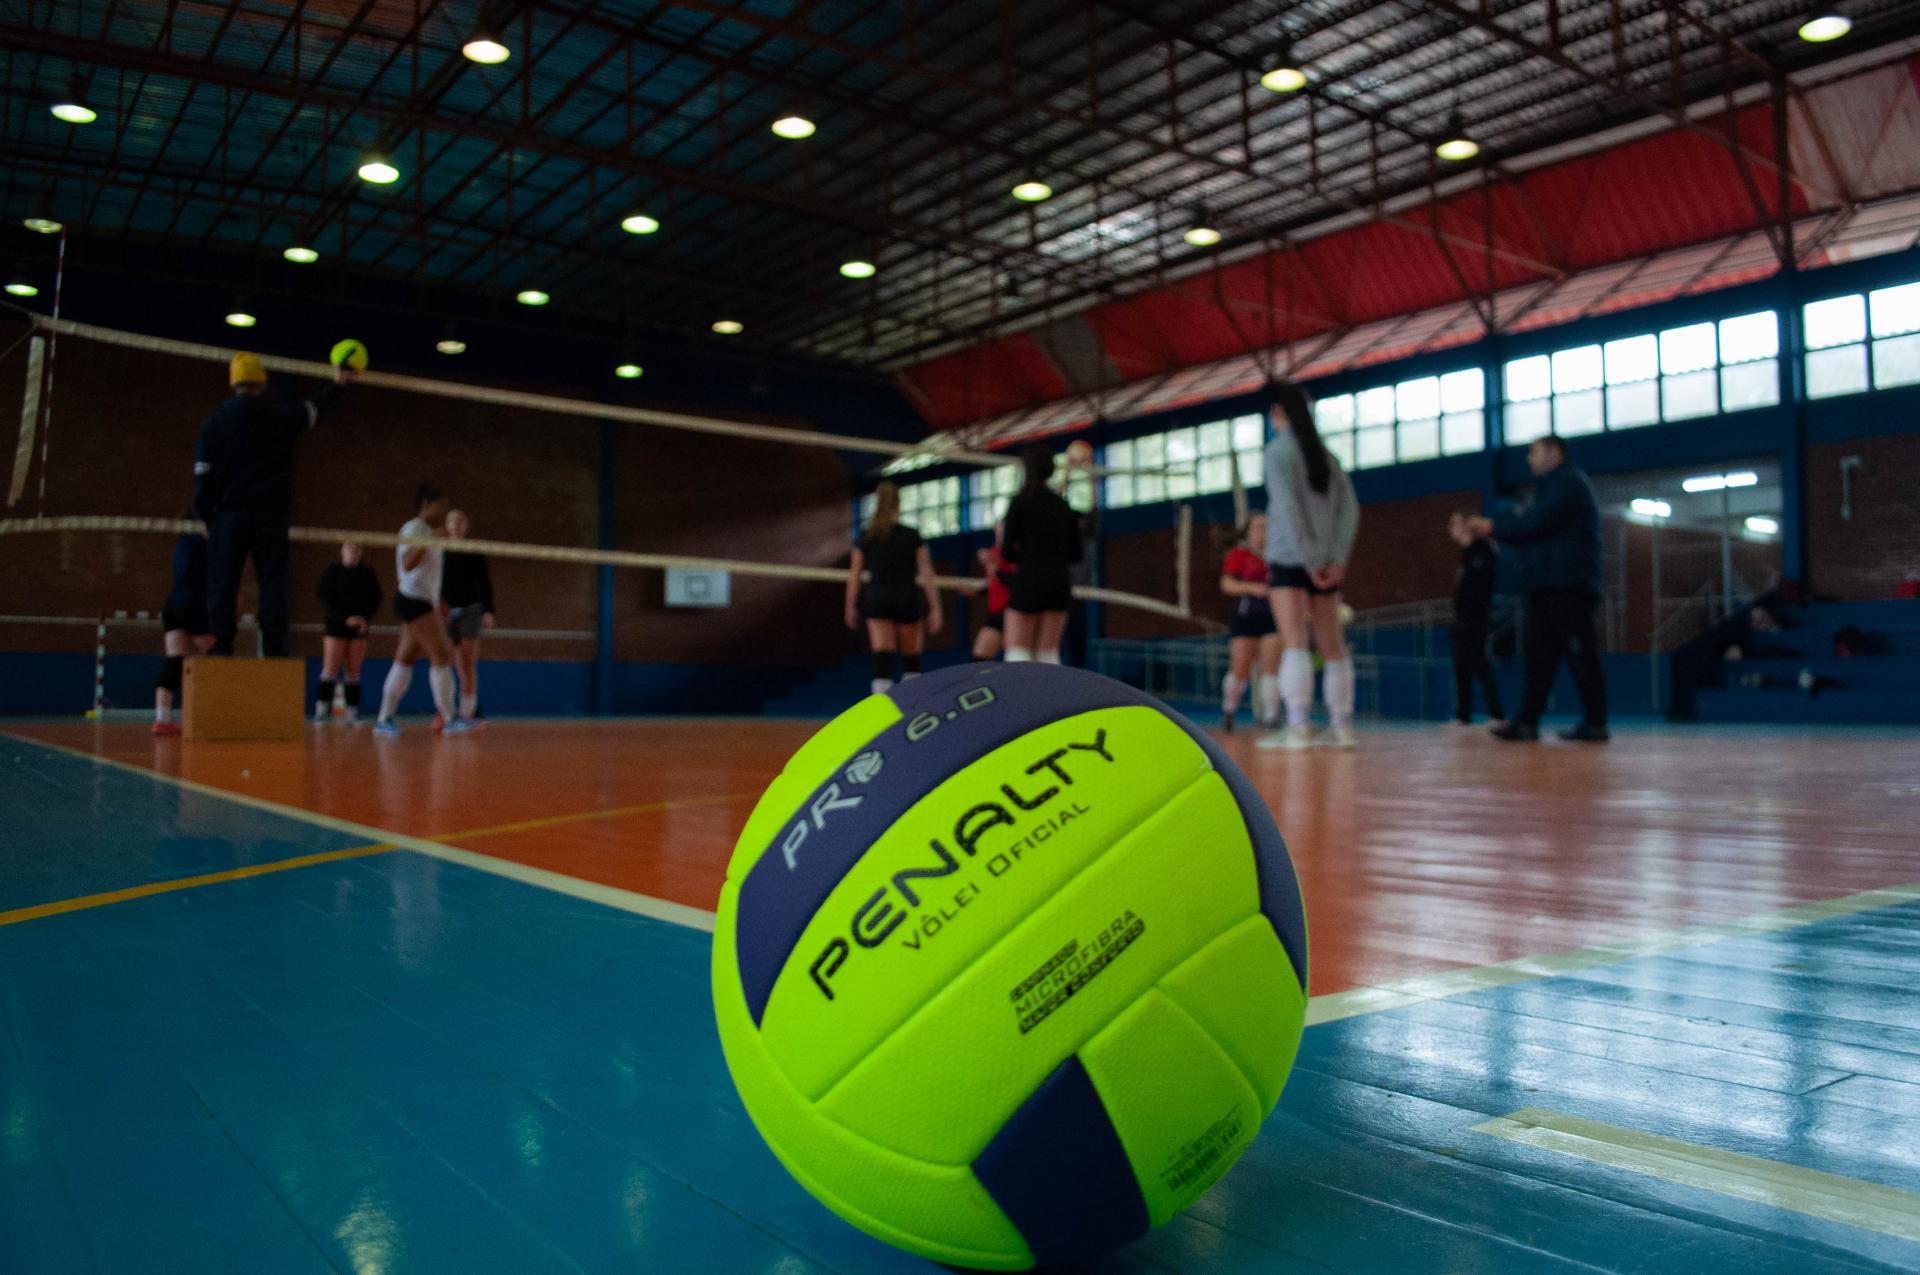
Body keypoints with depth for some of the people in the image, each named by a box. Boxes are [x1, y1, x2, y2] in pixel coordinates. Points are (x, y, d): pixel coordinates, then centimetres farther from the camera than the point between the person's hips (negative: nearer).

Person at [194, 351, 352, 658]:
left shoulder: (215, 421, 4)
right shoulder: (282, 414, 4)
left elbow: (203, 474, 2)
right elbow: (314, 407, 24)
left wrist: (206, 517, 9)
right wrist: (337, 384, 42)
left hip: (229, 514, 0)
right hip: (272, 514, 0)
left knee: (222, 583, 2)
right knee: (272, 581, 0)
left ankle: (221, 648, -4)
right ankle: (274, 650, -5)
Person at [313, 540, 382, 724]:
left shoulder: (367, 573, 7)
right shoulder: (332, 571, 0)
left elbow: (375, 599, 8)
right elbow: (324, 599, -5)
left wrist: (366, 619, -8)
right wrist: (346, 618, -15)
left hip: (359, 627, 3)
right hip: (335, 625, -3)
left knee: (353, 672, 3)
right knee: (331, 669, -7)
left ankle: (352, 713, 3)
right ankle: (322, 711, -5)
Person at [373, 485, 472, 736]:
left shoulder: (428, 531, 17)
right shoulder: (414, 528, -11)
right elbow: (407, 564, -24)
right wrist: (430, 541, -31)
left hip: (424, 602, 10)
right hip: (414, 600, -10)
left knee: (405, 659, 10)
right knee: (441, 656, -13)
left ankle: (385, 719, 15)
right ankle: (449, 720, -12)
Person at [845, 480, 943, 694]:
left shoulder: (865, 538, 4)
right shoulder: (912, 536, 0)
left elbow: (854, 576, 6)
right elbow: (926, 575, -4)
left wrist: (851, 608, 14)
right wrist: (935, 608, -2)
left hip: (877, 599, 0)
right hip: (907, 598, 0)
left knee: (882, 657, -5)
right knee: (911, 659, 14)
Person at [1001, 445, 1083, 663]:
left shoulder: (1020, 500, -5)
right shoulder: (1063, 504, 10)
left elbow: (1007, 550, -7)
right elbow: (1076, 552, 9)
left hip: (1029, 581, -5)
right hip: (1059, 582, 5)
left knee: (1017, 653, -3)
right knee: (1048, 654, 10)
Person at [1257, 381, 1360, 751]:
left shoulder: (1279, 450, -3)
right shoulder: (1326, 455, 14)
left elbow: (1288, 507, -14)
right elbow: (1349, 509, 6)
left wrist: (1309, 561, -13)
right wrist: (1338, 560, 0)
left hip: (1289, 558, -6)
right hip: (1327, 562, 6)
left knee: (1294, 642, -11)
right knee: (1332, 646, 10)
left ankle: (1298, 726, -18)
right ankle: (1341, 725, 13)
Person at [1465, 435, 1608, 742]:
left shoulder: (1568, 482, -5)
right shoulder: (1553, 487, 25)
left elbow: (1537, 522, -16)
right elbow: (1531, 526, 18)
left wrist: (1494, 526, -6)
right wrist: (1490, 528, 6)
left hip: (1569, 586, -10)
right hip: (1547, 586, 10)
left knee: (1580, 655, -8)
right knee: (1539, 655, 4)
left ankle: (1595, 724, -5)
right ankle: (1527, 721, 2)